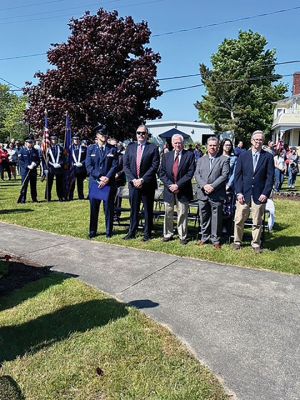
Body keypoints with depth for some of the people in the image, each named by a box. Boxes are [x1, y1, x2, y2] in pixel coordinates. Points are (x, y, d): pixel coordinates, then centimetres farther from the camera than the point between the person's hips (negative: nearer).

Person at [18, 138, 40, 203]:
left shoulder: (35, 151, 11)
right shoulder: (22, 151, 1)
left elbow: (38, 160, 10)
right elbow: (20, 161, -5)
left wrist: (34, 164, -12)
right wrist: (28, 166, -18)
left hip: (33, 171, 3)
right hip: (25, 171, -3)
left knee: (33, 185, 7)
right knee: (24, 185, -3)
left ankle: (34, 199, 15)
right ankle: (23, 199, 3)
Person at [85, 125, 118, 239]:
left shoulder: (112, 149, 7)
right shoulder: (91, 149, 7)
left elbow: (115, 166, 0)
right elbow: (88, 166, -1)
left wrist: (107, 178, -14)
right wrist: (100, 177, -12)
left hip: (109, 183, 0)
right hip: (94, 182, 0)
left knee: (109, 208, 3)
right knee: (93, 208, 5)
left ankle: (109, 232, 15)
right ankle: (92, 232, 16)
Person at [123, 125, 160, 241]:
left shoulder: (153, 148, -1)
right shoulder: (130, 147, 9)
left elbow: (154, 166, -9)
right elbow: (126, 165, 5)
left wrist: (142, 180, -15)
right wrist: (133, 179, -9)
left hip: (147, 184, -3)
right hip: (133, 183, 3)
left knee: (148, 210, 6)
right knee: (133, 209, 10)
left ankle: (147, 234, 17)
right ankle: (132, 232, 20)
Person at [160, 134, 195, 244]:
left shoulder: (189, 155, -1)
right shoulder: (166, 155, 8)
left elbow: (190, 173, -9)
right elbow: (162, 173, 4)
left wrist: (178, 185, -14)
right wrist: (169, 185, -10)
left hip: (183, 191, -3)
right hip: (169, 189, 3)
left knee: (182, 214, 4)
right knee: (168, 213, 11)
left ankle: (182, 236, 16)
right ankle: (168, 234, 24)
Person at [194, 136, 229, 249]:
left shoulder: (224, 160, 3)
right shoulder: (201, 160, 14)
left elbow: (224, 175, -7)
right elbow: (197, 174, 5)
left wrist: (213, 186, -17)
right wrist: (204, 185, -12)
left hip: (217, 194, -3)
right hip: (203, 194, 3)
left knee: (216, 218, 3)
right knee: (204, 217, 11)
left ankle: (216, 239, 13)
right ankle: (205, 237, 24)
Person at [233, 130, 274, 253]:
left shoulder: (268, 157, 3)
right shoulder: (243, 156, 5)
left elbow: (270, 177, 0)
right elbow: (238, 175, 3)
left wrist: (265, 193, -8)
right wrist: (239, 192, -5)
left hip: (259, 195, -1)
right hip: (244, 194, 1)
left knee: (257, 222, 7)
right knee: (239, 220, 5)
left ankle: (256, 244, 22)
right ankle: (237, 241, 21)